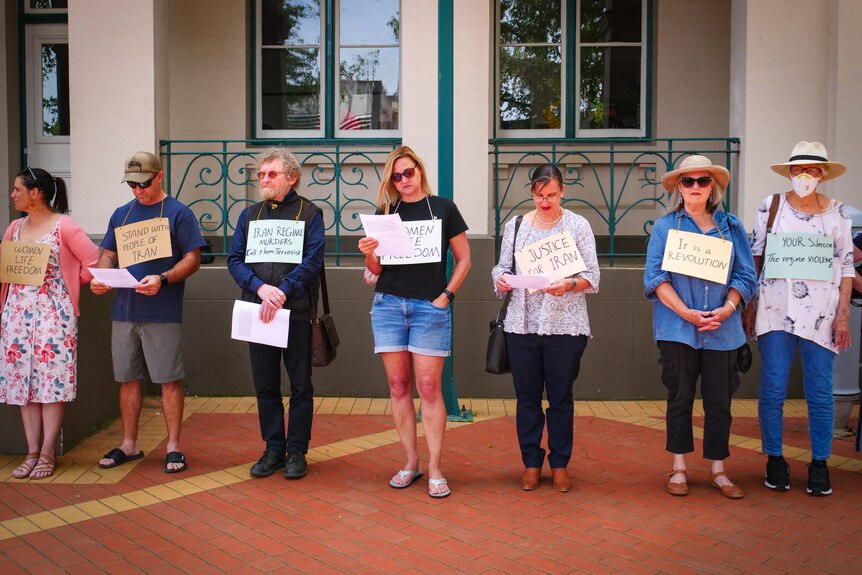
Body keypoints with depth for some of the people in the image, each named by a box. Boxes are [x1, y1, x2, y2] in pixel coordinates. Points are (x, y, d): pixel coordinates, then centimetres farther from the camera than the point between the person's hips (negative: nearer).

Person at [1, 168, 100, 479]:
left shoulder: (64, 226, -6)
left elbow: (94, 262, -9)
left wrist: (65, 283, -2)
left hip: (53, 312, -6)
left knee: (52, 380, -2)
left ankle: (47, 453, 6)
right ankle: (32, 451, 14)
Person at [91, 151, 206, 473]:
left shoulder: (178, 213, -1)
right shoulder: (121, 214, 15)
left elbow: (192, 259, -6)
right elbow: (108, 255, 19)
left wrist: (163, 280, -22)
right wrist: (99, 278, -3)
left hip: (163, 313, -5)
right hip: (124, 311, 5)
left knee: (169, 380, 1)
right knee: (127, 379, 11)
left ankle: (173, 446, 11)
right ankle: (129, 445, 24)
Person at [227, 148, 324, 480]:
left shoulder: (309, 213, 2)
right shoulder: (249, 215, 13)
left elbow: (313, 259, -10)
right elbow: (235, 259, 5)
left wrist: (282, 292, -20)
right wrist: (261, 288, -13)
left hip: (296, 311, -3)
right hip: (257, 311, 4)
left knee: (300, 386, 4)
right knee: (265, 386, 10)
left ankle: (297, 452, 15)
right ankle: (273, 449, 22)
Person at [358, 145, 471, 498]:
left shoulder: (443, 208, 4)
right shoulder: (385, 212, 10)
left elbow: (463, 260, 6)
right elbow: (376, 269, 12)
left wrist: (446, 295, -4)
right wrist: (368, 254, -9)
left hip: (430, 307, -3)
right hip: (389, 305, 3)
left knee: (429, 388, -4)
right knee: (398, 386, 5)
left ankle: (434, 469, 4)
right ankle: (411, 462, 16)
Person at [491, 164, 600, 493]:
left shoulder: (578, 225, 3)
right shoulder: (515, 226, 10)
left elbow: (592, 276, -1)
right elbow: (502, 266, 11)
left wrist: (569, 285, -20)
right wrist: (501, 279, -11)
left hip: (565, 326, -2)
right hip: (522, 324, 2)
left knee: (561, 397, 6)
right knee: (527, 397, 8)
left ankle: (560, 464, 21)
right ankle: (531, 463, 22)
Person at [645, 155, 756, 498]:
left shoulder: (731, 226, 9)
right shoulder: (665, 226, 4)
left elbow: (745, 274, 5)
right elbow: (655, 276, -5)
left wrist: (727, 308, -13)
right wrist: (687, 313, -15)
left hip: (722, 329, 2)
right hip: (677, 329, -1)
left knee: (719, 400, 7)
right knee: (680, 397, 6)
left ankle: (718, 470, 19)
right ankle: (679, 468, 18)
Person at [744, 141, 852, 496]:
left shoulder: (837, 212, 6)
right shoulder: (771, 206, 4)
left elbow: (846, 265, 7)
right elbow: (754, 258, 8)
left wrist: (843, 314, 0)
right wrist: (748, 306, 5)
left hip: (821, 312, 1)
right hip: (775, 309, 0)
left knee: (819, 393, 4)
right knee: (772, 390, 1)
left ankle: (819, 464, 18)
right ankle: (775, 460, 16)